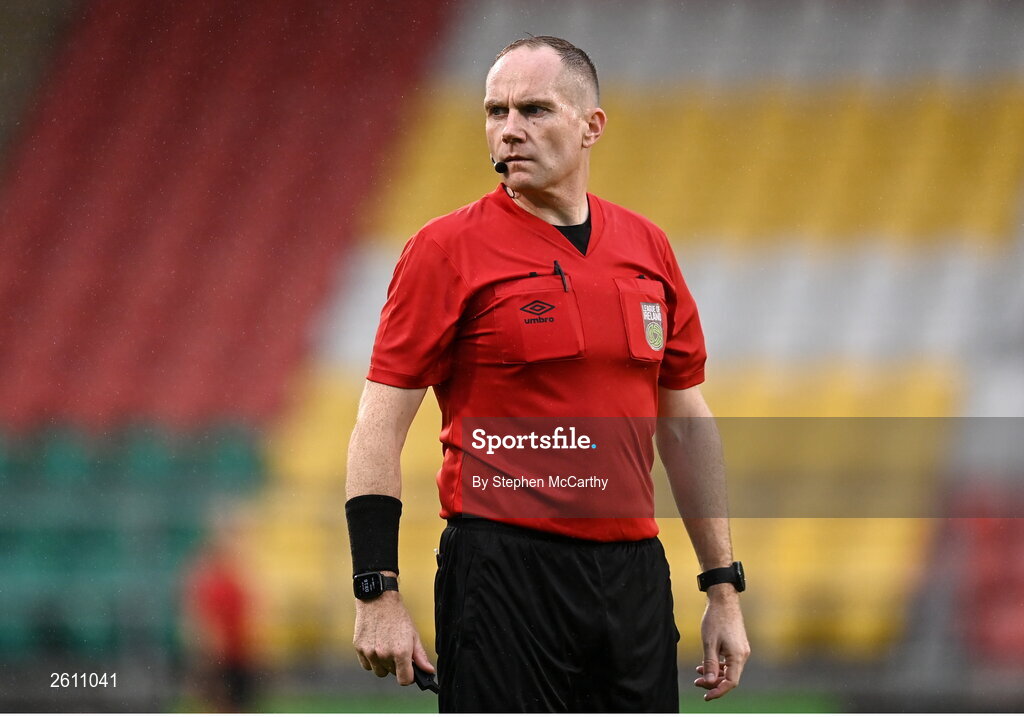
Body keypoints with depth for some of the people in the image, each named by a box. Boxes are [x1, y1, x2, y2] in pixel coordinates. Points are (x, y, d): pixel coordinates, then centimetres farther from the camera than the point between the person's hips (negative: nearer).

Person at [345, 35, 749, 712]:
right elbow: (380, 427, -6)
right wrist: (379, 593, -13)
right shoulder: (449, 249, -4)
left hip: (636, 579, 5)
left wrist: (724, 587, 14)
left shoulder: (647, 249, 10)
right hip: (506, 577, -5)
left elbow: (685, 424, 16)